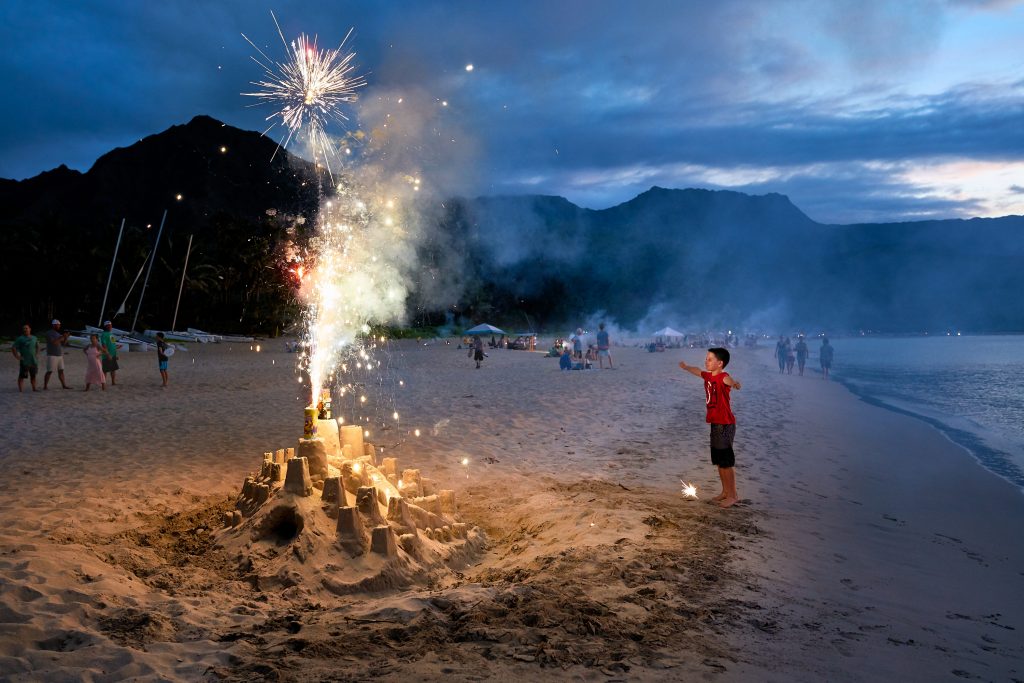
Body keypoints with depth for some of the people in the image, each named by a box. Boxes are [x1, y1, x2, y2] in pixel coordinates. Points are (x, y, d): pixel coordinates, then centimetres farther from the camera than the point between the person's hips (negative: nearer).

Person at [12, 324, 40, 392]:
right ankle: (20, 390, -1)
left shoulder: (34, 338, 11)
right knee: (22, 376, -4)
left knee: (33, 376, 12)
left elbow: (37, 347, 27)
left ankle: (34, 389, 22)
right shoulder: (20, 339, -4)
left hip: (33, 361, 5)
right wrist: (17, 356, -13)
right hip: (24, 361, -5)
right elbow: (13, 348, -6)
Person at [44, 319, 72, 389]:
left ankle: (64, 385, 11)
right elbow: (53, 342, -19)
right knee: (49, 371, -6)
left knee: (61, 371, 8)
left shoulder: (59, 333, 15)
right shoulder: (49, 333, -7)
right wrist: (62, 337, -19)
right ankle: (45, 386, -1)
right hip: (52, 355, -7)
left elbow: (63, 343, 13)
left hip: (60, 355, 7)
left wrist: (66, 337, -3)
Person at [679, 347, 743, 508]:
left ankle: (733, 495, 6)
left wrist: (735, 383, -67)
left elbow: (728, 379, -44)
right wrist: (685, 367, 50)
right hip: (715, 424, 9)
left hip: (725, 425, -9)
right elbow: (697, 371, 32)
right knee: (719, 461, 16)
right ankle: (725, 491, 28)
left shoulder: (723, 377, -18)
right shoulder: (708, 376, 9)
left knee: (726, 461, -4)